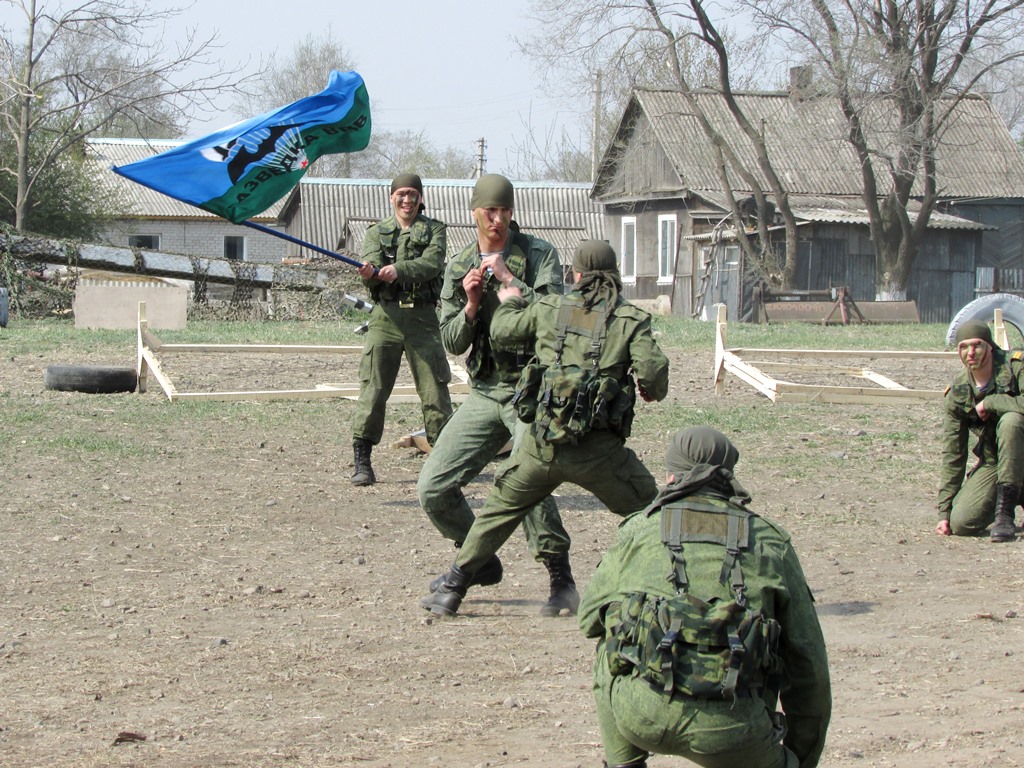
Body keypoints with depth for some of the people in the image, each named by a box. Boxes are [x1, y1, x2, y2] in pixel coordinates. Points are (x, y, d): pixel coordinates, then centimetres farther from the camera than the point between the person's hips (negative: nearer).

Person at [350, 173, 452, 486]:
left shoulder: (434, 230, 10)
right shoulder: (377, 232, 13)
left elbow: (432, 264, -9)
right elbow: (372, 265, -3)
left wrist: (399, 269, -27)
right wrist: (370, 274, -28)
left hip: (423, 316, 0)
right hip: (386, 316, 0)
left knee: (435, 388, 0)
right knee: (373, 387, -5)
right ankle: (362, 461, -1)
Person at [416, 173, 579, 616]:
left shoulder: (538, 254, -3)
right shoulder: (459, 267, 10)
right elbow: (452, 343, 8)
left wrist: (508, 279, -18)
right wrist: (470, 305, -10)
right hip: (484, 393, 5)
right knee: (433, 488, 0)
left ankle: (562, 581, -13)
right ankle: (480, 562, 22)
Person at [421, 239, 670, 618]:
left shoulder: (549, 309, 7)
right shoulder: (631, 319, -1)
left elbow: (501, 331, 20)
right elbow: (652, 371, -12)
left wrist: (509, 302, 40)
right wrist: (653, 391, 11)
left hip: (540, 444, 2)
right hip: (597, 451, -2)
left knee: (498, 511, 21)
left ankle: (450, 591, 22)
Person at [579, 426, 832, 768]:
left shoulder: (640, 528, 15)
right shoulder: (771, 542, 16)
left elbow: (589, 618, 24)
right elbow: (808, 660, 17)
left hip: (640, 712, 0)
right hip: (729, 729, 0)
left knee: (609, 654, 32)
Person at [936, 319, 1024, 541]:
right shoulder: (957, 394, -1)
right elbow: (952, 455, 1)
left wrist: (989, 402, -24)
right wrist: (944, 512, -2)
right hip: (992, 462, 4)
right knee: (961, 523, -17)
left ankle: (1005, 510, -25)